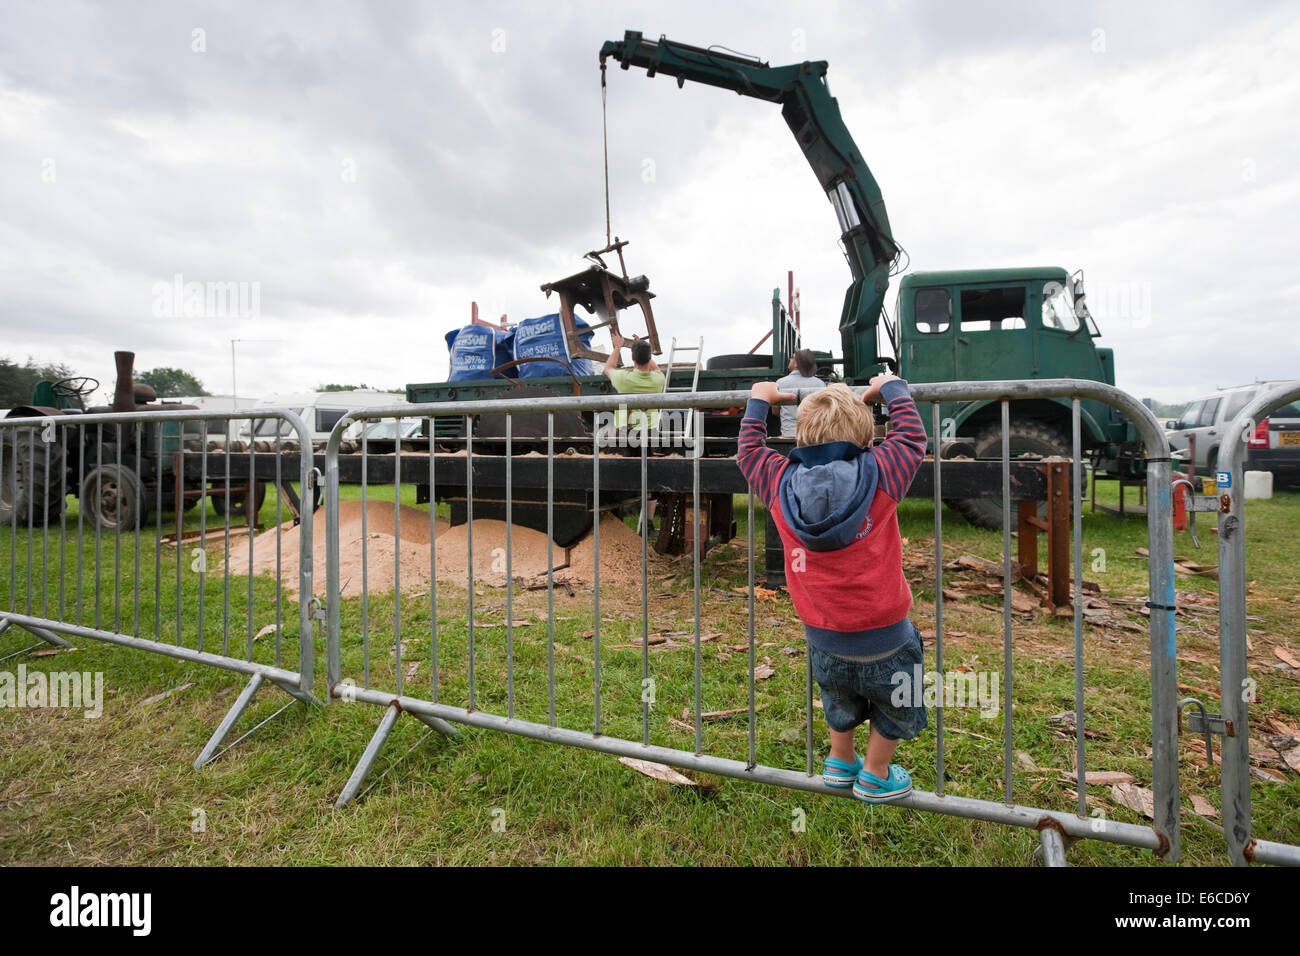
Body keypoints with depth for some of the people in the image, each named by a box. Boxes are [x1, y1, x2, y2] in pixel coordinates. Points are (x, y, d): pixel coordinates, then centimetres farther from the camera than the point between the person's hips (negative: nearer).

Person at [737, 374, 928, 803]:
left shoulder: (781, 483, -10)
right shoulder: (879, 475, -15)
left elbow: (749, 450, 9)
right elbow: (912, 436, 2)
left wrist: (758, 403, 21)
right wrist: (891, 388, 15)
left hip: (823, 642, 3)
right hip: (883, 640, -2)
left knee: (839, 702, 33)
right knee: (895, 706, 28)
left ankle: (840, 762, 52)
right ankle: (875, 775, 44)